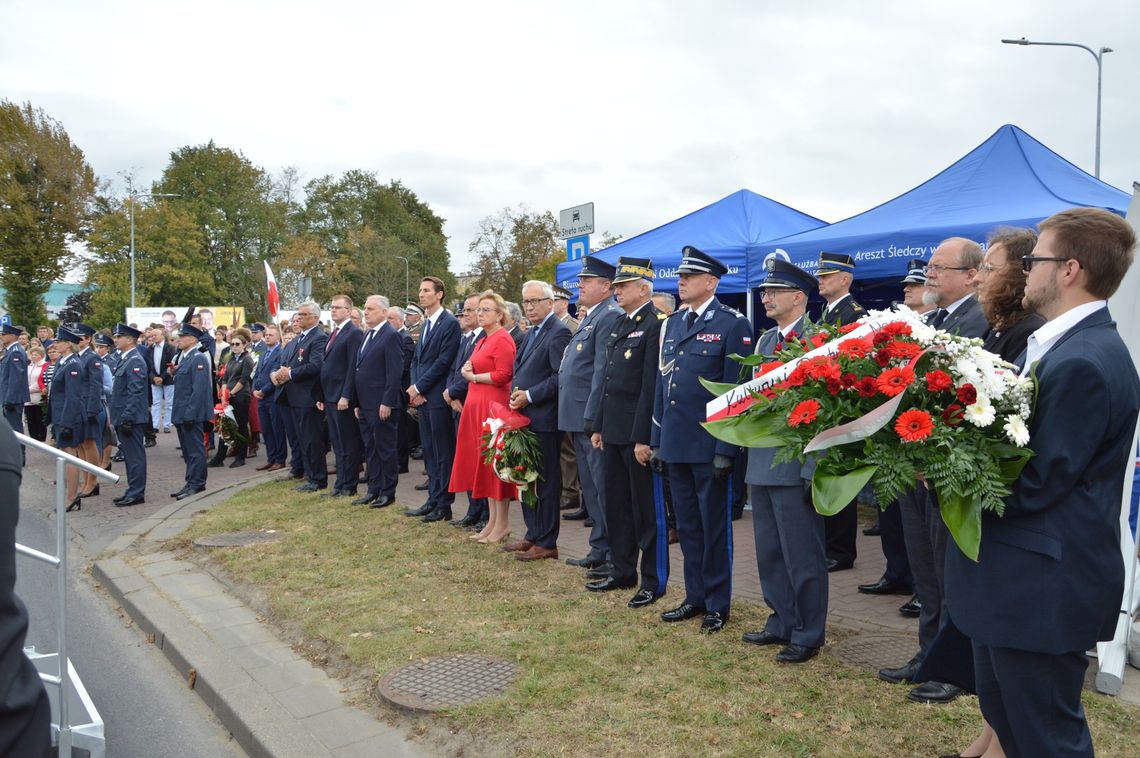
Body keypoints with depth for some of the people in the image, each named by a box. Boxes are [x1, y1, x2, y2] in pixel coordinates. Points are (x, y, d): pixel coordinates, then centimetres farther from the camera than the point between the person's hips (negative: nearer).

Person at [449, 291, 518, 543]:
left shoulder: (503, 339, -12)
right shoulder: (483, 341, 18)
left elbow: (503, 375, -21)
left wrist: (473, 377, -9)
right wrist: (468, 370, 5)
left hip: (494, 405, -10)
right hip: (477, 405, 10)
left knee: (495, 462, -4)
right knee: (483, 463, 11)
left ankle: (503, 523, 6)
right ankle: (492, 521, 18)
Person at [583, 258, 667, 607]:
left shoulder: (656, 325, -13)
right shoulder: (618, 325, 15)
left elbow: (651, 385, -18)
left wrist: (643, 437, -20)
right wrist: (598, 426, 15)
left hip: (638, 433, -9)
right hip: (613, 431, 9)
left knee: (647, 508, 3)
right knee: (616, 505, 15)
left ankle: (653, 581, 15)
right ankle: (622, 572, 29)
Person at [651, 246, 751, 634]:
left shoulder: (733, 324, -8)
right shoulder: (671, 323, 12)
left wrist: (726, 450, -15)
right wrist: (658, 440, 11)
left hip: (709, 445, -6)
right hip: (675, 443, 6)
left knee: (713, 526, 5)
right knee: (687, 525, 15)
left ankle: (717, 605, 19)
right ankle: (695, 597, 28)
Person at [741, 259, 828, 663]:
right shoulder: (765, 340, 14)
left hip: (795, 462, -9)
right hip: (761, 460, 9)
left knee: (802, 554, 2)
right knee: (769, 552, 17)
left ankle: (808, 635, 17)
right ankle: (782, 622, 32)